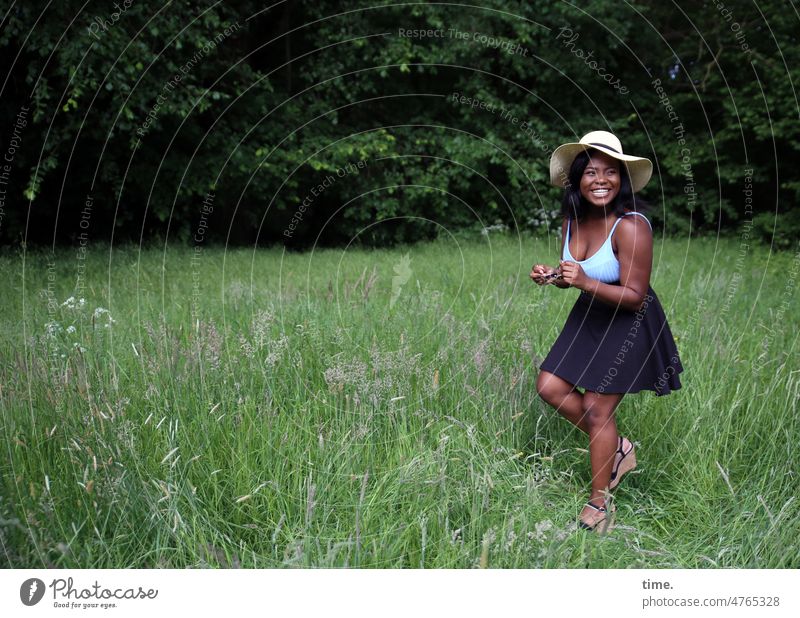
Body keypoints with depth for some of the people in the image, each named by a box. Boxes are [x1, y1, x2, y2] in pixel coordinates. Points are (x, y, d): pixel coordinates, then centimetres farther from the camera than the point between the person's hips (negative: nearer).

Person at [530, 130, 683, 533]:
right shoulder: (573, 219, -3)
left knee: (597, 408, -2)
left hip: (628, 325, -7)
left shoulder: (631, 226, -25)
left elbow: (635, 297, -23)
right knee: (549, 387, 4)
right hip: (589, 316, 8)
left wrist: (586, 282, -36)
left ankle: (600, 502, 19)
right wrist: (552, 276, -12)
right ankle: (618, 448, 24)